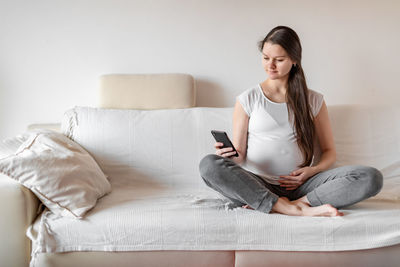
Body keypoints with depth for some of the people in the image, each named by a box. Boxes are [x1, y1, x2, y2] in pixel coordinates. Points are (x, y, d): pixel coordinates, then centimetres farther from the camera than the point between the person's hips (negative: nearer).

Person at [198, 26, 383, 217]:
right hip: (256, 186, -1)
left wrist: (312, 170, -6)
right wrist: (231, 156, -18)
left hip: (299, 186, 1)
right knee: (209, 165, -33)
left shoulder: (313, 100, 13)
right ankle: (294, 210, -32)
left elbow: (329, 151, 16)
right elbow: (239, 155, 6)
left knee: (371, 177, -21)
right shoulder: (247, 100, 9)